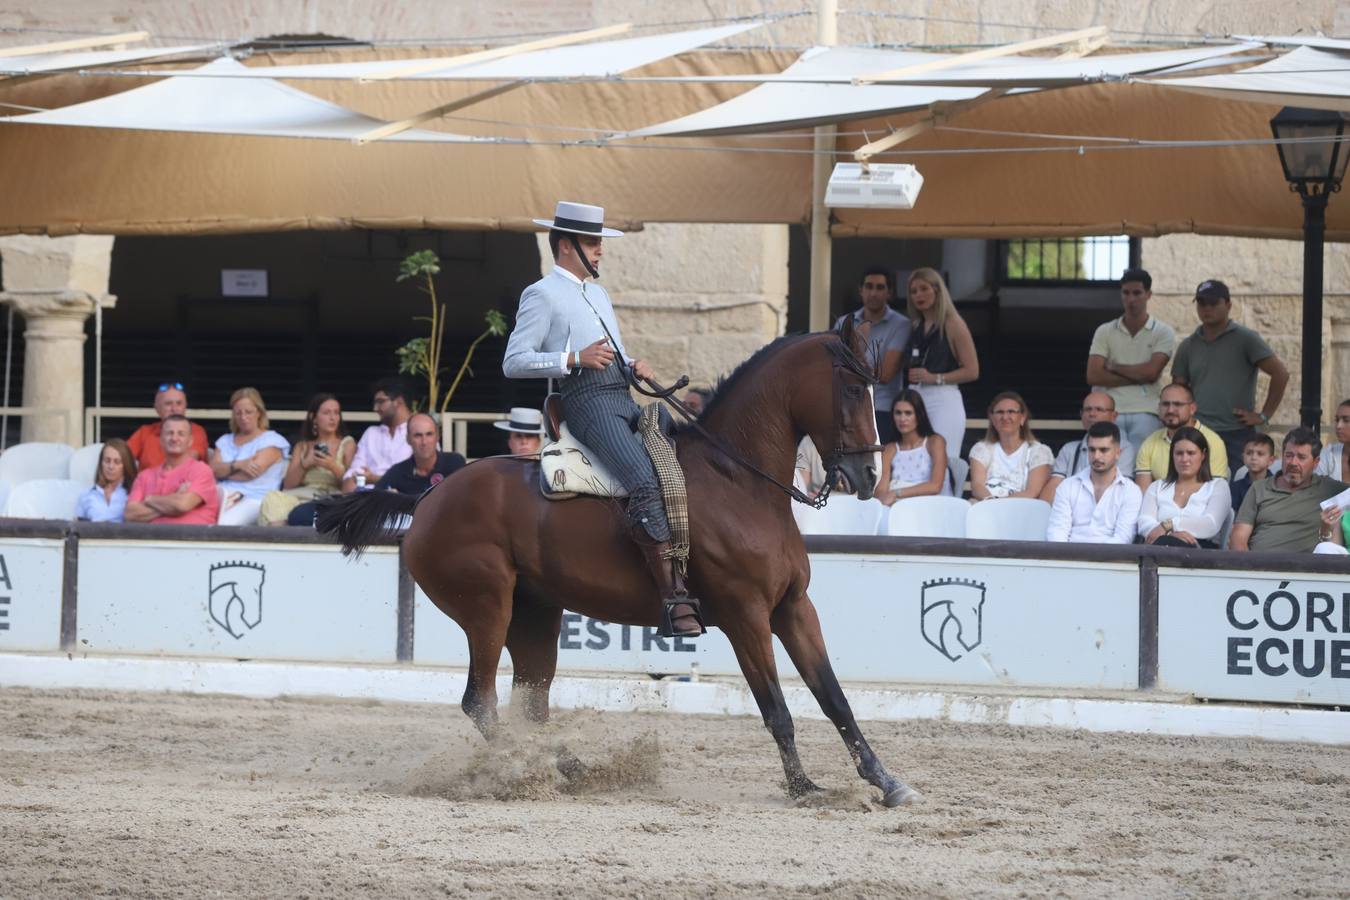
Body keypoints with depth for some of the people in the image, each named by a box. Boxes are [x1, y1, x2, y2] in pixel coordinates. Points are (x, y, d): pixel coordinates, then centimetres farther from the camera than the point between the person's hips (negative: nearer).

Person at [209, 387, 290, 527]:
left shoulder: (272, 440, 9)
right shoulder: (225, 441, 25)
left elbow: (253, 472, -5)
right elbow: (213, 470, 7)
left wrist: (226, 471, 7)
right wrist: (237, 465, -11)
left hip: (254, 499, -4)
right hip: (224, 494, 4)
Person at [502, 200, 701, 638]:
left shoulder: (598, 295, 28)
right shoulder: (542, 295, 2)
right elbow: (514, 362, -6)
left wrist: (634, 367, 12)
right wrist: (574, 359, -16)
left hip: (625, 399, 10)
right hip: (589, 401, -10)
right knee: (646, 483, -29)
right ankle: (674, 601, -34)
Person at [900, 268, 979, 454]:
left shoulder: (953, 325, 0)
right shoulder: (915, 327, 18)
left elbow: (972, 371, -6)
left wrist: (935, 378, -14)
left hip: (944, 399, -6)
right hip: (915, 399, 6)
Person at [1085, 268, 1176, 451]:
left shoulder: (1163, 332, 8)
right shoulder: (1105, 332, 13)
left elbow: (1151, 372, -6)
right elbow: (1093, 376, 1)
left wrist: (1115, 367, 4)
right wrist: (1137, 378, -3)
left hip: (1146, 415, -1)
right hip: (1111, 414, 1)